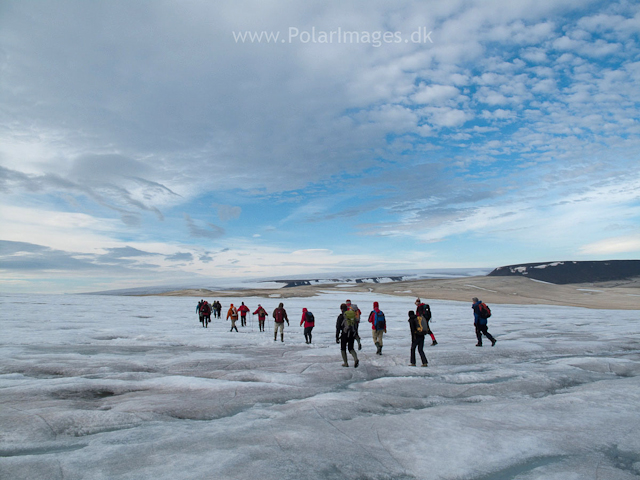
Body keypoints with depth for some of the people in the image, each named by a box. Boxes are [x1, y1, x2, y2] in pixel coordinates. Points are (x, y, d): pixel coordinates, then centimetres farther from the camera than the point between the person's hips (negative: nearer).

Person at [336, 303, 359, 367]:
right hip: (352, 334, 4)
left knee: (343, 349, 15)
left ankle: (345, 363, 14)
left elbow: (338, 328, -7)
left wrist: (337, 337, -2)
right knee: (351, 348, 15)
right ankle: (356, 359, -9)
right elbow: (355, 325, 13)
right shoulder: (353, 315, 8)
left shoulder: (340, 316, -6)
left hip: (344, 334, -4)